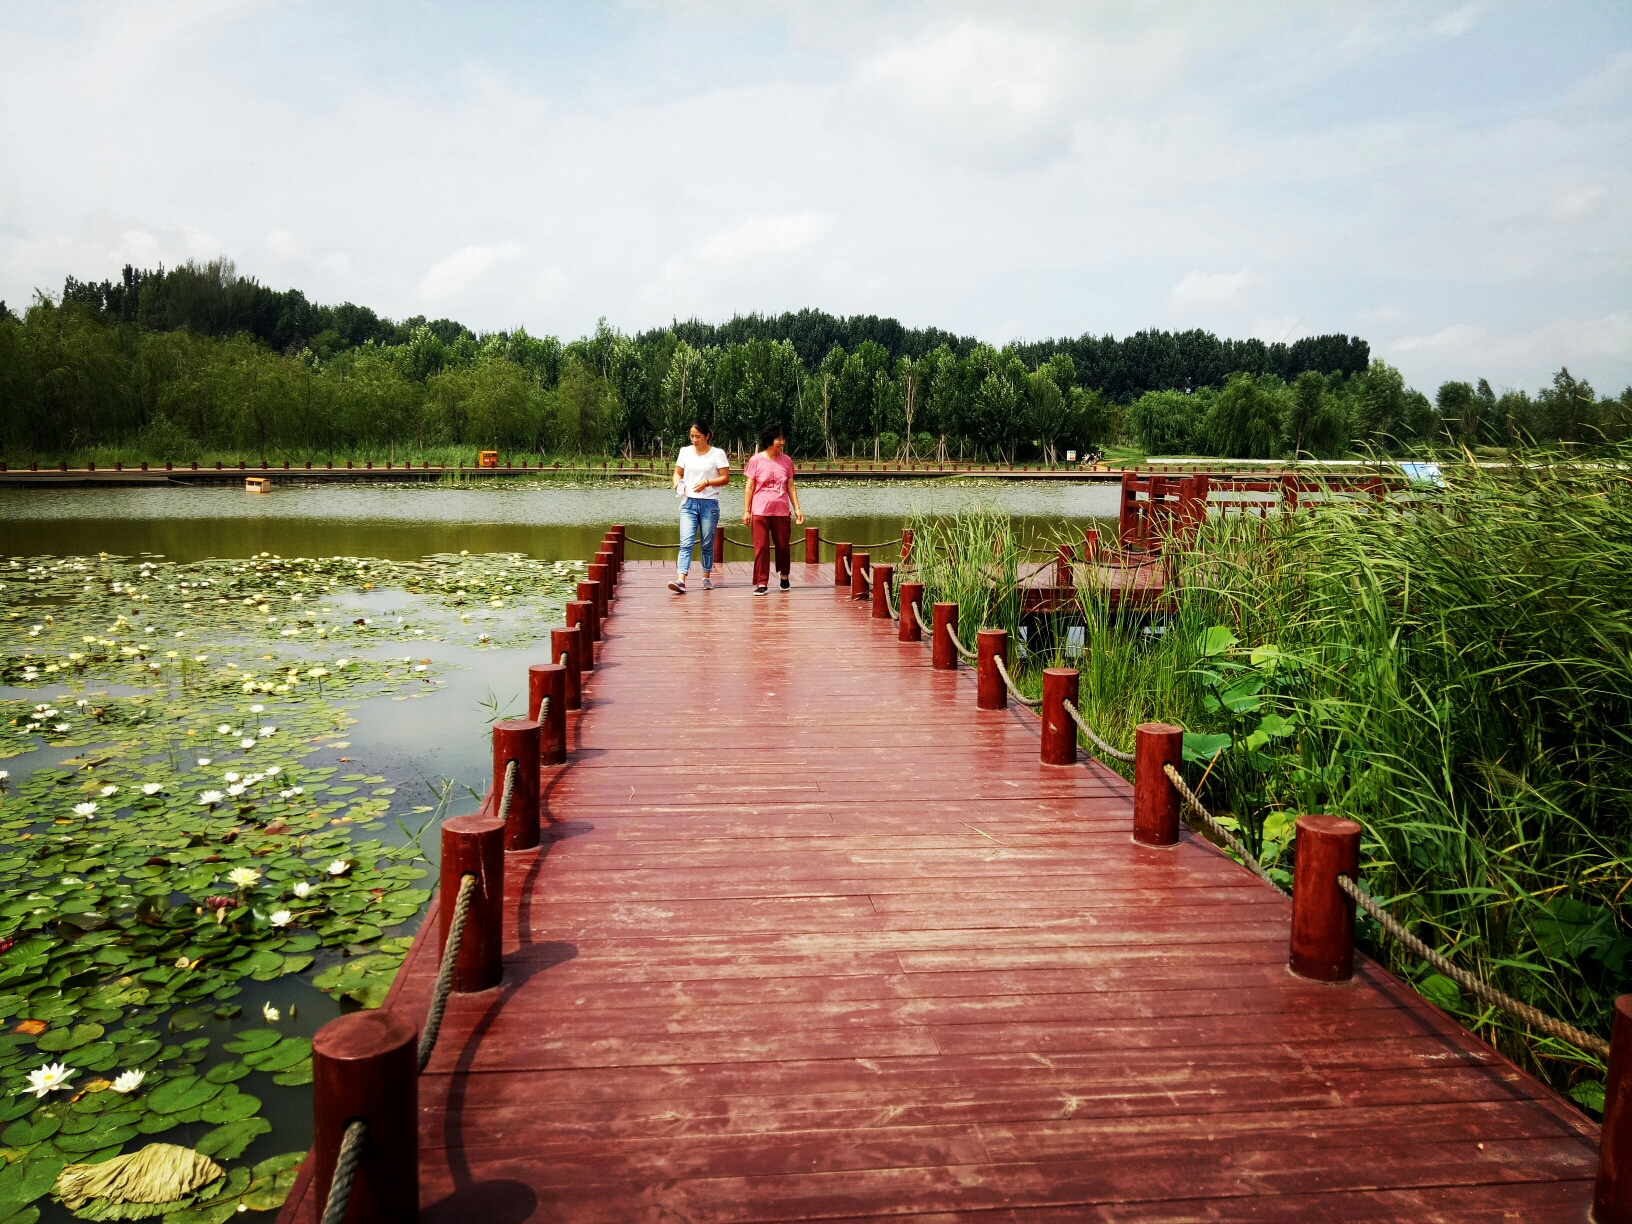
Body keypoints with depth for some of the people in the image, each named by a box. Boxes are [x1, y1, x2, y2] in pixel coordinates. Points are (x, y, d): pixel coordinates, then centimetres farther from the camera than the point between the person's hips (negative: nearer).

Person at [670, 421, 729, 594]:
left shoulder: (717, 453, -1)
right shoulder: (685, 451, 9)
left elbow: (725, 478, -3)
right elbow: (678, 473, 15)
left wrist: (707, 483, -17)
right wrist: (677, 482, -7)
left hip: (709, 503, -2)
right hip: (689, 503, 2)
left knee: (707, 544, 7)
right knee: (686, 542, -10)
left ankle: (707, 577, 22)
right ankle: (681, 580, -19)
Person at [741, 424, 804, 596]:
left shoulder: (786, 461, 6)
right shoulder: (756, 461, -1)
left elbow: (790, 486, 10)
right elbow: (749, 487, 1)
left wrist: (797, 508, 5)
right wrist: (746, 510, -3)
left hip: (782, 511, 2)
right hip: (760, 512, -2)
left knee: (783, 546, 8)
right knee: (761, 547, -3)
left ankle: (784, 576, 30)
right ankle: (762, 583, 2)